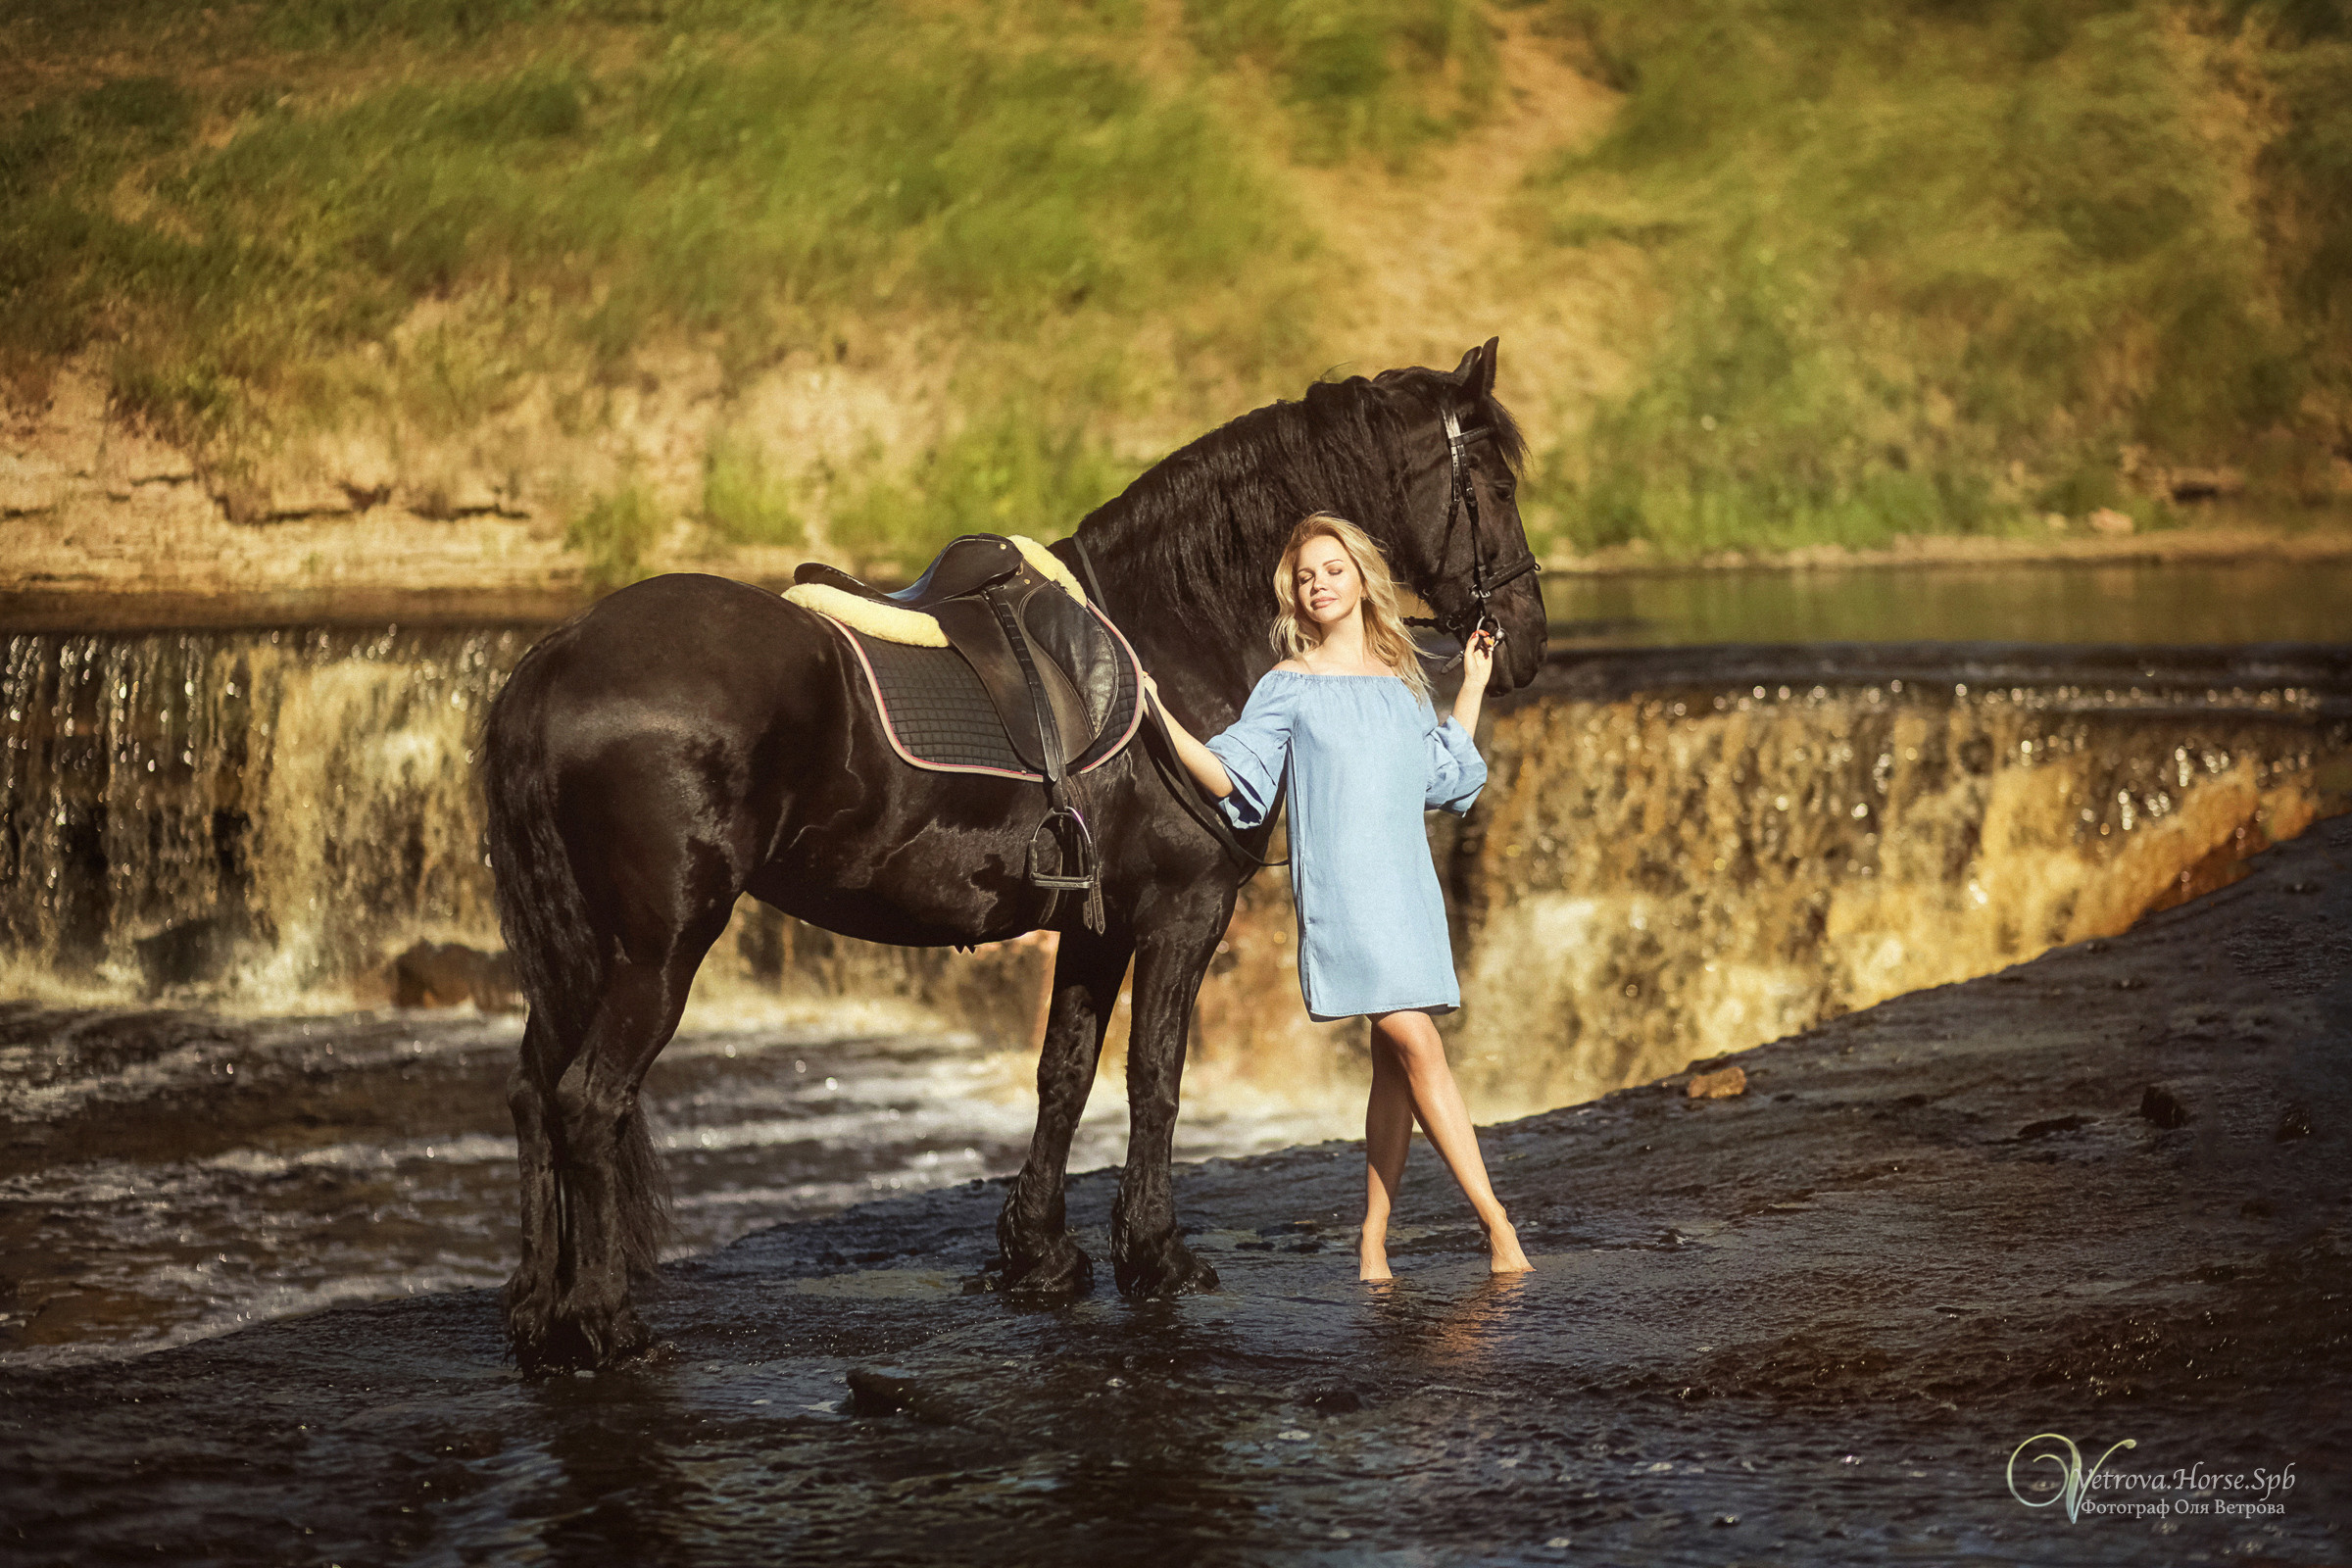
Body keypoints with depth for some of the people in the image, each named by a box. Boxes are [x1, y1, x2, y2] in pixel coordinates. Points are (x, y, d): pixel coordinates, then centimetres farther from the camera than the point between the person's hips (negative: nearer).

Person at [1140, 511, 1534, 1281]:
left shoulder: (1403, 682, 17)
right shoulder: (1289, 687, 3)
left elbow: (1447, 778, 24)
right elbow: (1229, 778, -3)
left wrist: (1473, 685, 26)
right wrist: (1157, 711, -12)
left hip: (1410, 887, 6)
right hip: (1341, 892, -5)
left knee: (1397, 1066, 4)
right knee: (1417, 1047, -15)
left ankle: (1374, 1241, 11)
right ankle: (1496, 1223, -15)